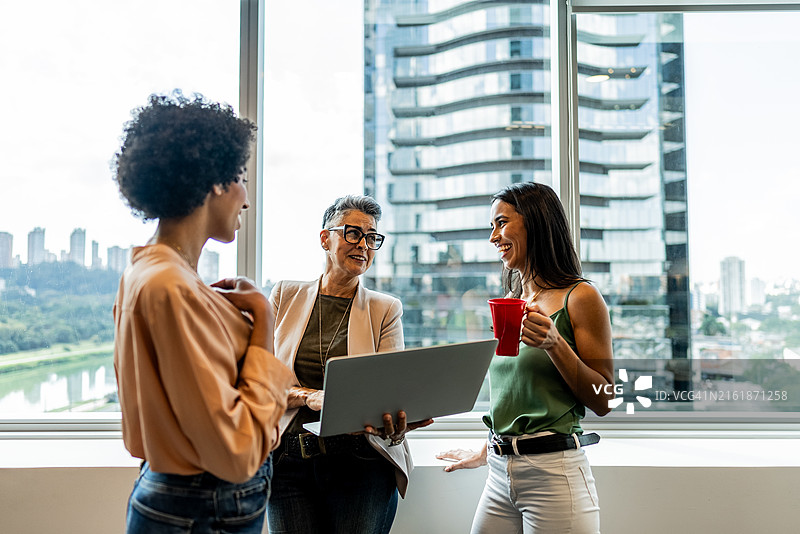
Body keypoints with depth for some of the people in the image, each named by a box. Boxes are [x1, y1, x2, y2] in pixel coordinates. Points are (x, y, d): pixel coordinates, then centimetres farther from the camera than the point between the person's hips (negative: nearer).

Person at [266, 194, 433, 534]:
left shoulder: (386, 310, 5)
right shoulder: (285, 296, 7)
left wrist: (394, 425, -27)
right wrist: (309, 396, -17)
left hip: (362, 464, 0)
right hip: (290, 462, 1)